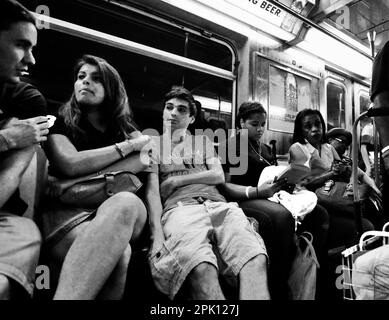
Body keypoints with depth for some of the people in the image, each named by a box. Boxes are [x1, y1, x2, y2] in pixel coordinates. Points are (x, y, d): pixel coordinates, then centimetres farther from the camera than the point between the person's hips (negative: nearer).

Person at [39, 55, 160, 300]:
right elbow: (70, 163, -9)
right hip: (66, 214, -2)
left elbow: (151, 184, 2)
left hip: (122, 214, 2)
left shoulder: (128, 132, 17)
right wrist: (129, 146, -2)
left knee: (127, 201, -35)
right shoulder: (60, 125, 14)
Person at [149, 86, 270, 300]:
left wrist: (175, 181, 5)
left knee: (255, 259, -31)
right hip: (179, 206, -2)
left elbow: (219, 176, 13)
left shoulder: (203, 141, 29)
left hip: (218, 204, 3)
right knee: (201, 269, -38)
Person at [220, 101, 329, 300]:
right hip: (245, 201, -7)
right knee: (282, 215, -36)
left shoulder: (266, 148, 25)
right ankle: (278, 289, -24)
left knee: (320, 214, -15)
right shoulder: (232, 145, 0)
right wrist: (256, 191, -23)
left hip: (271, 197, 8)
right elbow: (224, 185, -10)